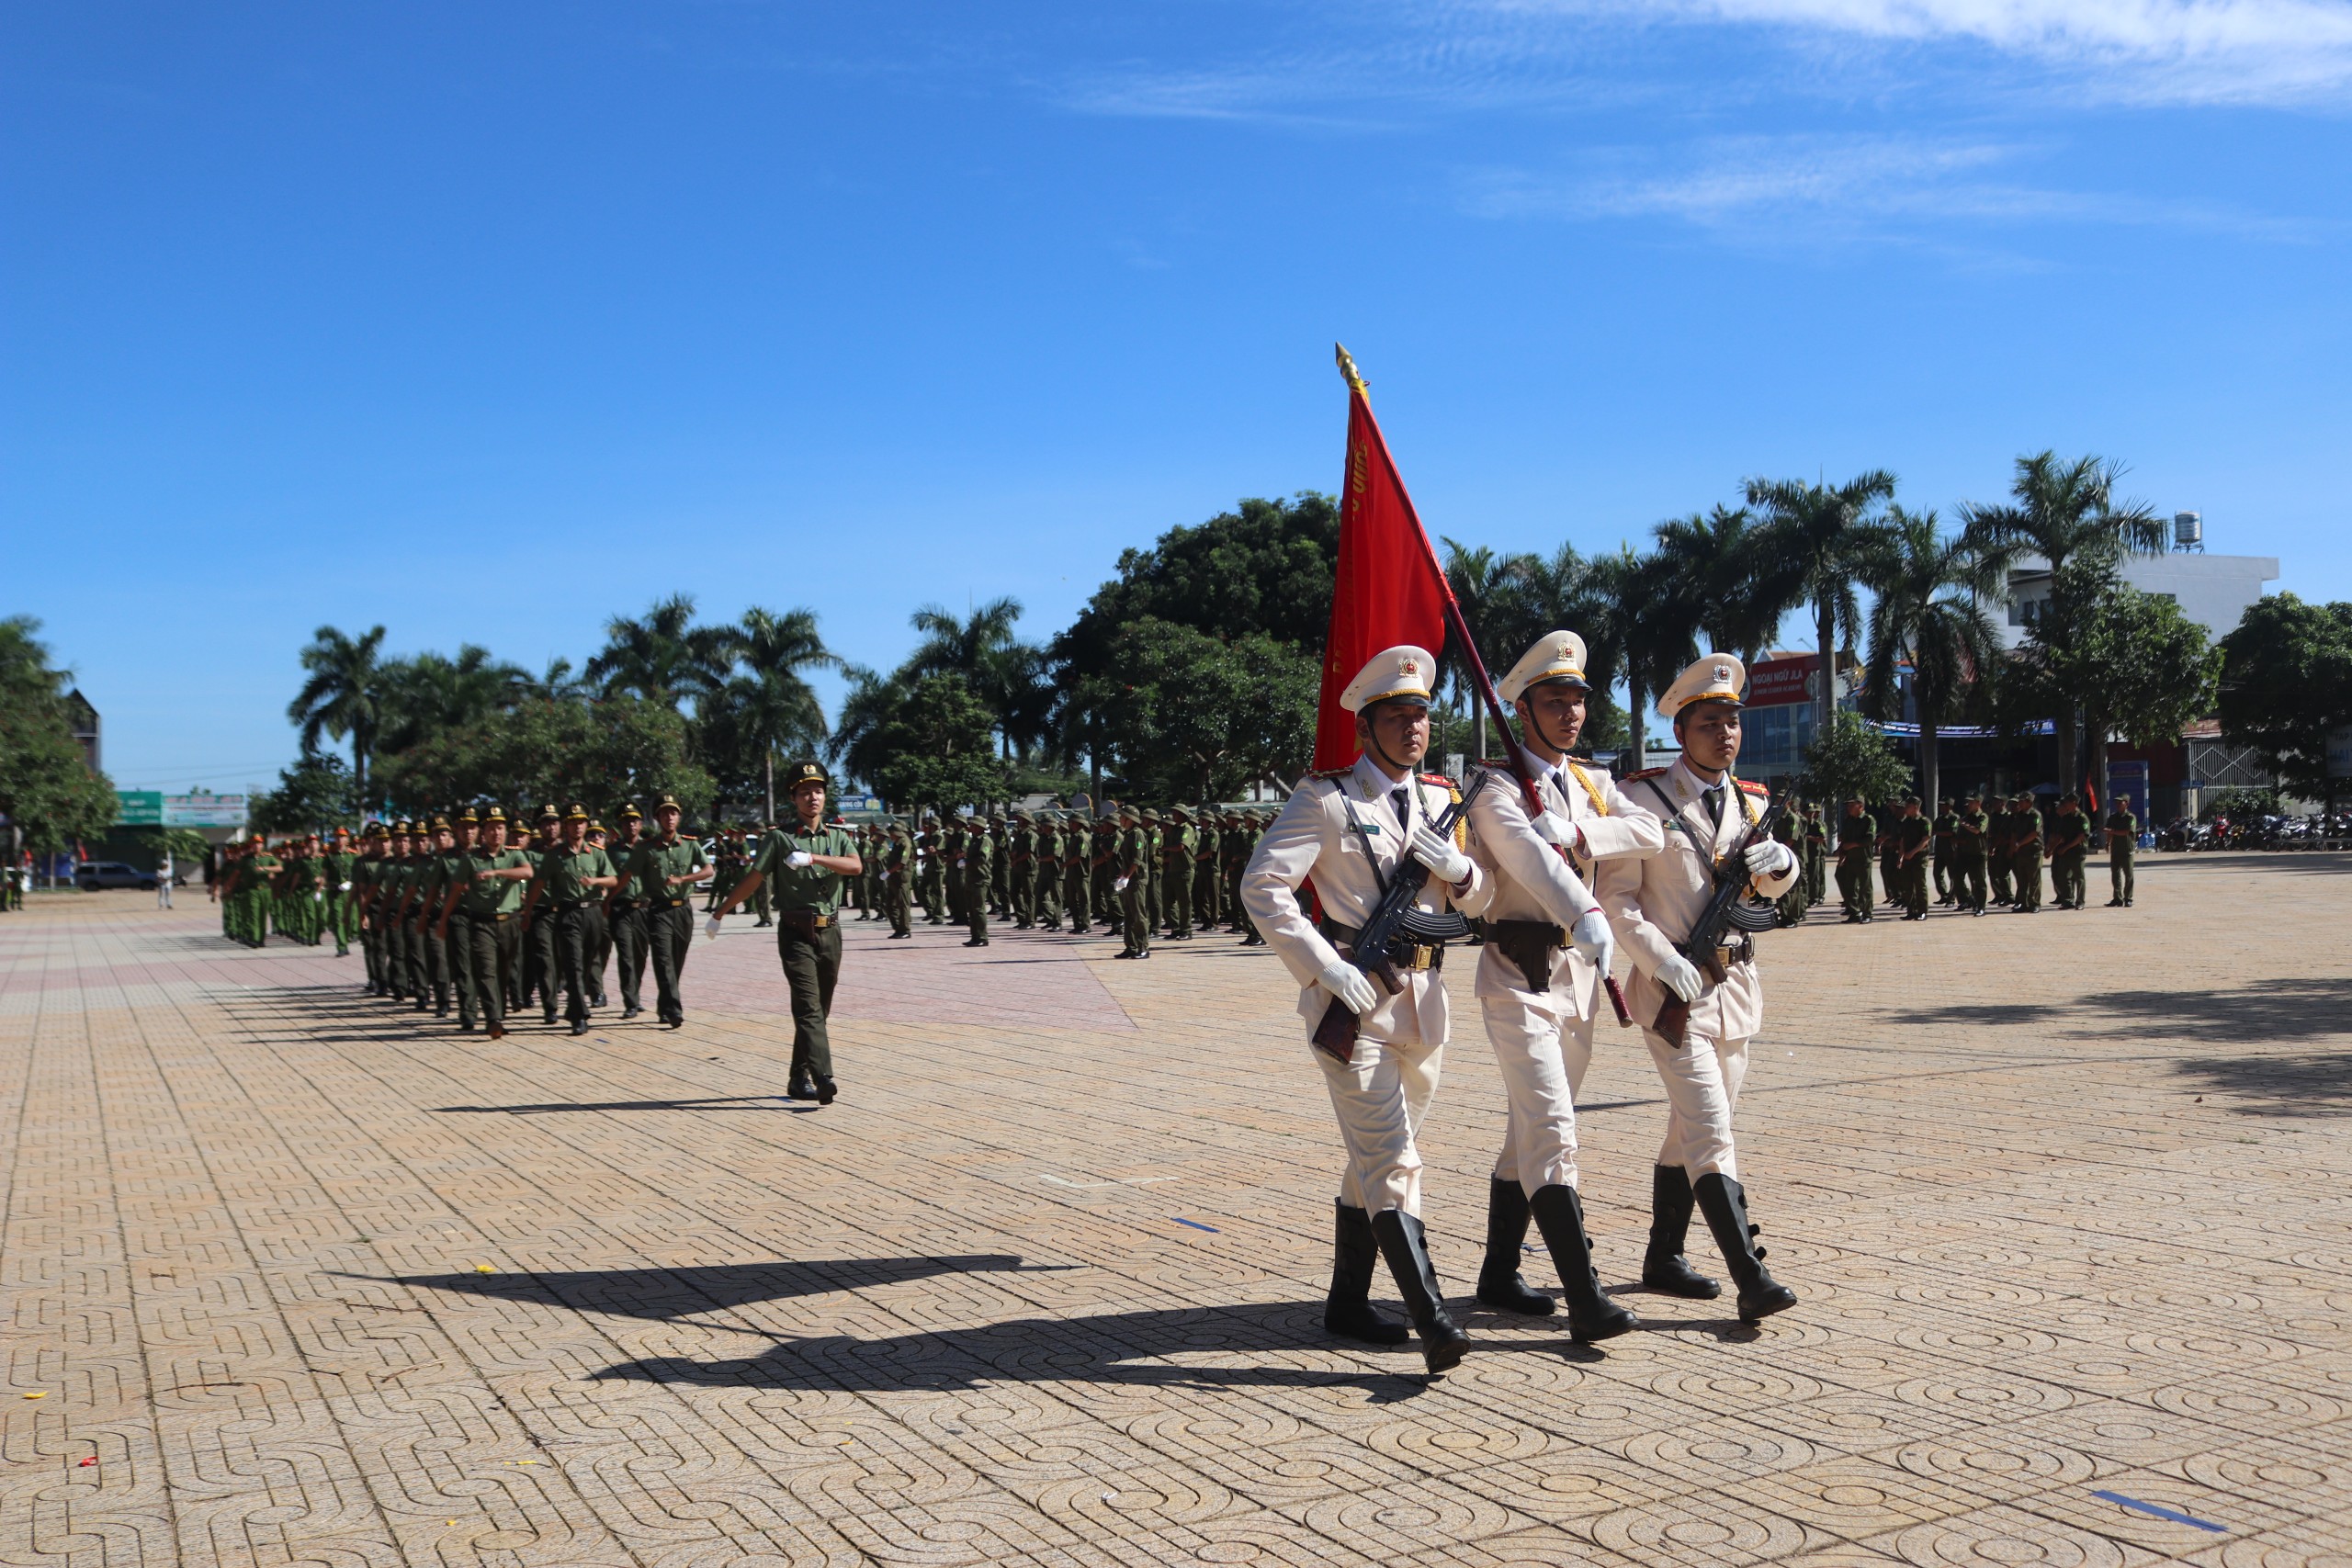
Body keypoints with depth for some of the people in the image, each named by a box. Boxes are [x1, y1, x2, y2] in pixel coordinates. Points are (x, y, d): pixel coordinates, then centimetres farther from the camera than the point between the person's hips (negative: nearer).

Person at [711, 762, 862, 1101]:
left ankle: (800, 1080, 21)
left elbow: (856, 866, -9)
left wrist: (814, 858, -22)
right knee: (808, 1007, -16)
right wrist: (719, 914, -2)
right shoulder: (780, 838, 0)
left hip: (830, 932, 5)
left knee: (819, 1010, 10)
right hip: (795, 933, -5)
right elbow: (753, 879, 0)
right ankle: (823, 1079, -28)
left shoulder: (838, 837, 10)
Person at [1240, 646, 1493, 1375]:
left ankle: (1348, 1301, 27)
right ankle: (1433, 1320, -15)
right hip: (1353, 999, -7)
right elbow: (1262, 886, -13)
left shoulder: (1439, 799, 12)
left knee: (1374, 1158, 15)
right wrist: (1326, 967, -20)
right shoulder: (1327, 799, -7)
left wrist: (1455, 866, -7)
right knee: (1392, 1160, -12)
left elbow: (1481, 900, 16)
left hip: (1424, 999, 7)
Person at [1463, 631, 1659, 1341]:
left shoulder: (1592, 783, 14)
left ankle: (1498, 1274, 26)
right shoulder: (1497, 787, -9)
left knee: (1531, 1131, 14)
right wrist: (1587, 915, -46)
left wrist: (1578, 838, -21)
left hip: (1580, 970, 8)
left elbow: (1649, 832, -5)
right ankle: (1585, 1301, -18)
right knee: (1550, 1129, -15)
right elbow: (1528, 856, -30)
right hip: (1519, 974, -7)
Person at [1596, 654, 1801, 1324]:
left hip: (1736, 984, 6)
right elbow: (1616, 896, -11)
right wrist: (1665, 961, -22)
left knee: (1690, 1129, 16)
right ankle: (1751, 1280, -16)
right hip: (1671, 988, -6)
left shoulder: (1749, 803, 10)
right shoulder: (1644, 796, -8)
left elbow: (1768, 888, 24)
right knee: (1711, 1133, -14)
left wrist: (1780, 862, 0)